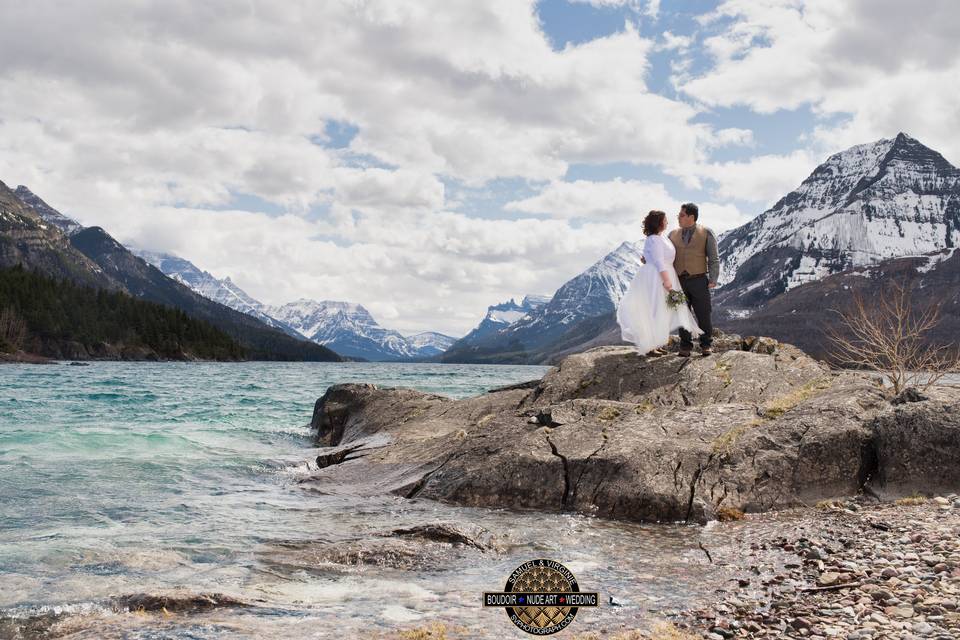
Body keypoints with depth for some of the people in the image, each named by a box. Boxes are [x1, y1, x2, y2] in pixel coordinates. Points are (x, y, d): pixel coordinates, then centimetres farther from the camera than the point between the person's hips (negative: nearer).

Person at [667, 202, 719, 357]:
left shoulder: (706, 233, 1)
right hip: (679, 281, 3)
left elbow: (713, 258, -1)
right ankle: (685, 346, 11)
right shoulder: (673, 234, 11)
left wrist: (713, 279, -9)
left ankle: (706, 344, 12)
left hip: (699, 280, -3)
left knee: (703, 314, -1)